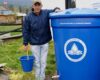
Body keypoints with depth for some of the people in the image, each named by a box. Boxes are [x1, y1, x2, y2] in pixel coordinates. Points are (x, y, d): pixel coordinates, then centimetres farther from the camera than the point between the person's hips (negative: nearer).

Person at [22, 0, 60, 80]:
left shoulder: (46, 13, -6)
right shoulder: (28, 17, -10)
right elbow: (25, 31, -6)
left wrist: (56, 9, -18)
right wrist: (25, 43, -4)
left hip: (45, 42, 2)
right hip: (34, 43, -1)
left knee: (43, 61, 10)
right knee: (37, 62, 10)